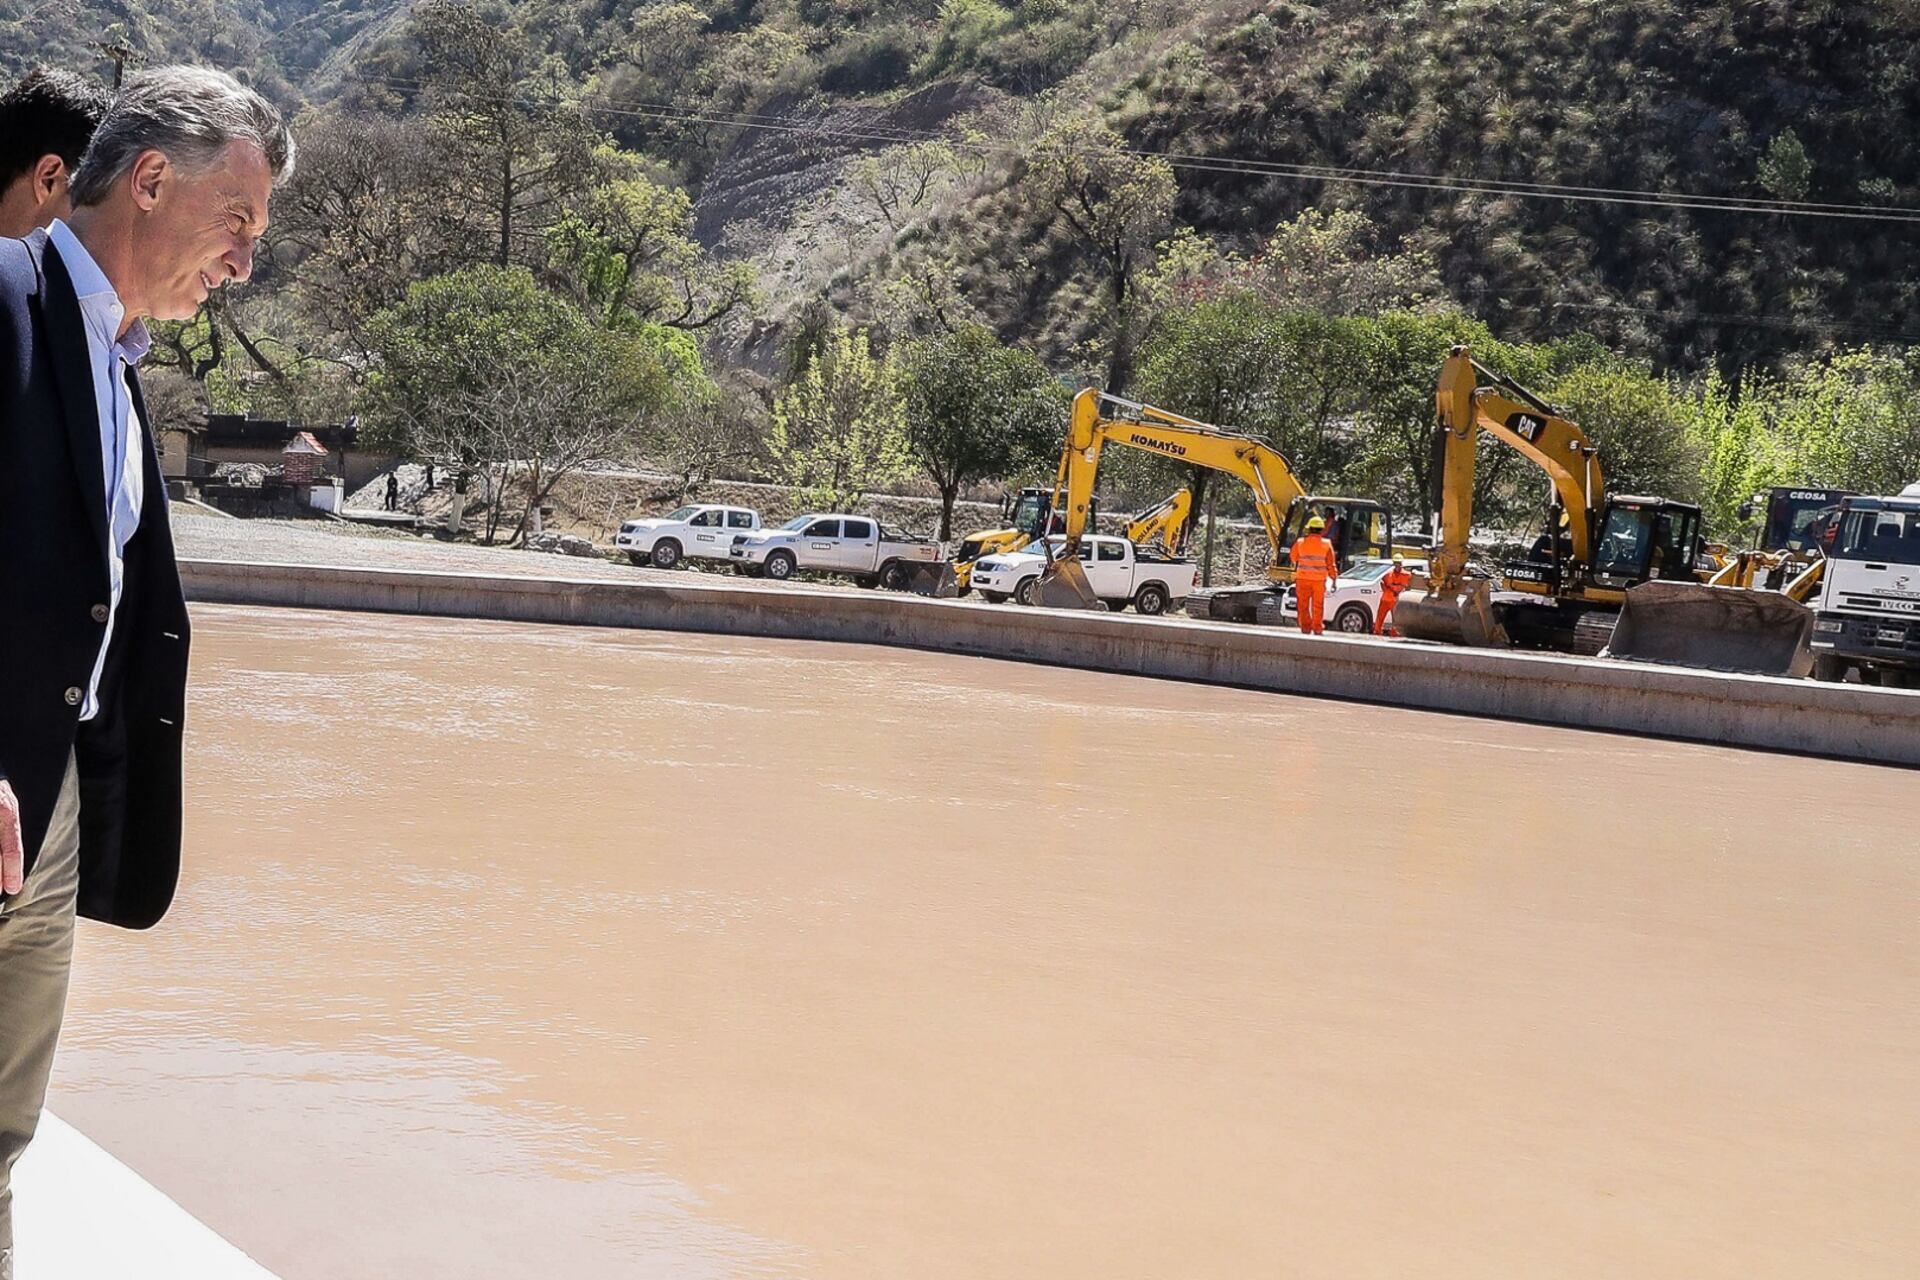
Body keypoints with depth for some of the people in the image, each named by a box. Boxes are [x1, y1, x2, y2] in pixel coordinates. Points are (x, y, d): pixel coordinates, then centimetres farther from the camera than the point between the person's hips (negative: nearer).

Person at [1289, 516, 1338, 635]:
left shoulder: (1300, 543, -4)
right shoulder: (1326, 544, -3)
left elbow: (1293, 557, 12)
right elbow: (1331, 564, 0)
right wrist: (1334, 579, 7)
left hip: (1303, 578, -1)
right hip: (1319, 579, 1)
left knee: (1303, 605, 6)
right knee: (1318, 606, 8)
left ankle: (1306, 627, 4)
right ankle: (1317, 628, 8)